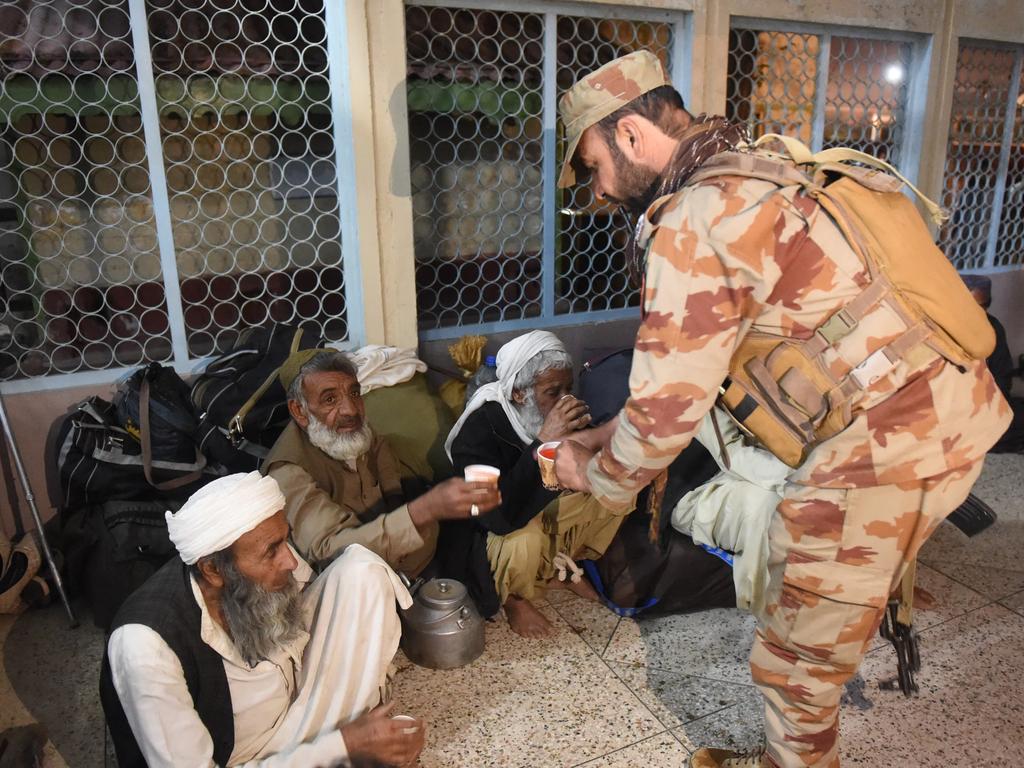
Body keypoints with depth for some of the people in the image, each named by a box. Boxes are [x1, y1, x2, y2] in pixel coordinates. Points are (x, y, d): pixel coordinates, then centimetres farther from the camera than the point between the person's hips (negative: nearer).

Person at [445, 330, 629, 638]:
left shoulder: (556, 413, -14)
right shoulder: (478, 429, -32)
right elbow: (502, 516, -44)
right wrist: (544, 442, -46)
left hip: (546, 511, 6)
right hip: (491, 534, -6)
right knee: (525, 537, -38)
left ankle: (565, 565, 12)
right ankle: (512, 597, -4)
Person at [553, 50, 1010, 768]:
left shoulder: (695, 221, -16)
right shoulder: (756, 173, 15)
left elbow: (671, 403, -13)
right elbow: (689, 362, 19)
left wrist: (597, 475, 5)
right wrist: (609, 433, 18)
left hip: (887, 443, -10)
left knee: (800, 657, 9)